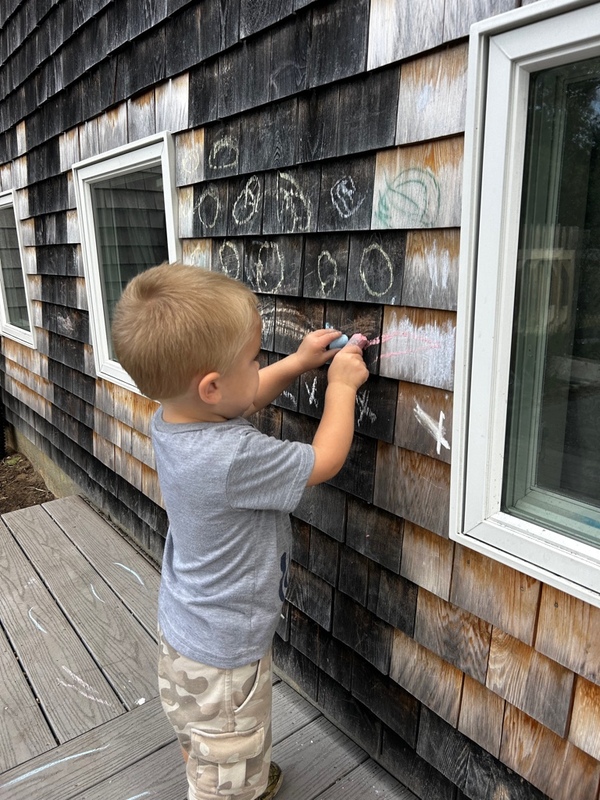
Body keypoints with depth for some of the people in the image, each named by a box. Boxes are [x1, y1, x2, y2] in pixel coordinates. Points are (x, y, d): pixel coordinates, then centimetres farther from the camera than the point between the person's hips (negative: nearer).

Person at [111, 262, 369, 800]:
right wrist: (342, 385, -9)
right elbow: (325, 460, -21)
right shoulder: (235, 458, -37)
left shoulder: (170, 419, -12)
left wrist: (298, 363, 2)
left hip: (182, 624, 9)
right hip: (223, 651, -8)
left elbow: (244, 401, 9)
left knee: (199, 741, 34)